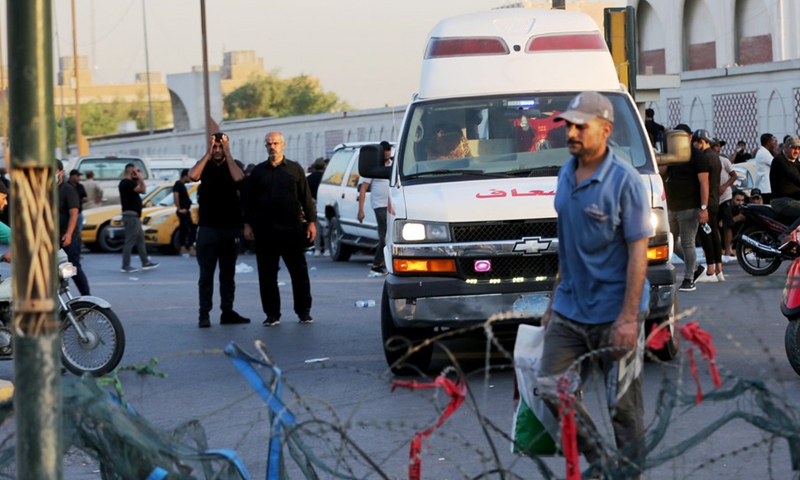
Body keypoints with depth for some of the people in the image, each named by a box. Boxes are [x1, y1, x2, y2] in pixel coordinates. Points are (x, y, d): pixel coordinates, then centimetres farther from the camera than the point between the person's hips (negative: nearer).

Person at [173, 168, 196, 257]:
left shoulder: (182, 185, 17)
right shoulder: (178, 184, -13)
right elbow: (176, 196, -25)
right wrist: (179, 209, -24)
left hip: (185, 211, 10)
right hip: (183, 211, -10)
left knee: (183, 229, 11)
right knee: (190, 229, -13)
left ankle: (183, 249, 14)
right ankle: (191, 248, -16)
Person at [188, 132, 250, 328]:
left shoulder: (232, 166, 6)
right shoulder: (205, 166, 6)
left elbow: (238, 178, -18)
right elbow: (193, 175, -17)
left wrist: (227, 154, -12)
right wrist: (208, 154, -12)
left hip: (230, 228, 1)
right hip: (207, 228, -1)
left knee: (228, 273, 8)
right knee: (206, 273, -3)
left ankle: (227, 312, 12)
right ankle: (204, 314, -4)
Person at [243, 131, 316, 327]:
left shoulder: (295, 169, 7)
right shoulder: (258, 171, 12)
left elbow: (306, 198, 6)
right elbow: (249, 200, 12)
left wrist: (311, 221, -1)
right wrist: (247, 224, 4)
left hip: (292, 229, -2)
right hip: (265, 231, 2)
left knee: (299, 272, 1)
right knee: (267, 274, 2)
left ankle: (303, 311, 11)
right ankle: (272, 314, 9)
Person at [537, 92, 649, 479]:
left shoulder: (624, 180, -13)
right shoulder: (566, 175, 9)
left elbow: (638, 250, -15)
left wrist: (628, 318, -21)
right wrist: (555, 300, 18)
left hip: (613, 314, -7)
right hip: (569, 312, 7)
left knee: (624, 406, 2)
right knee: (552, 389, 3)